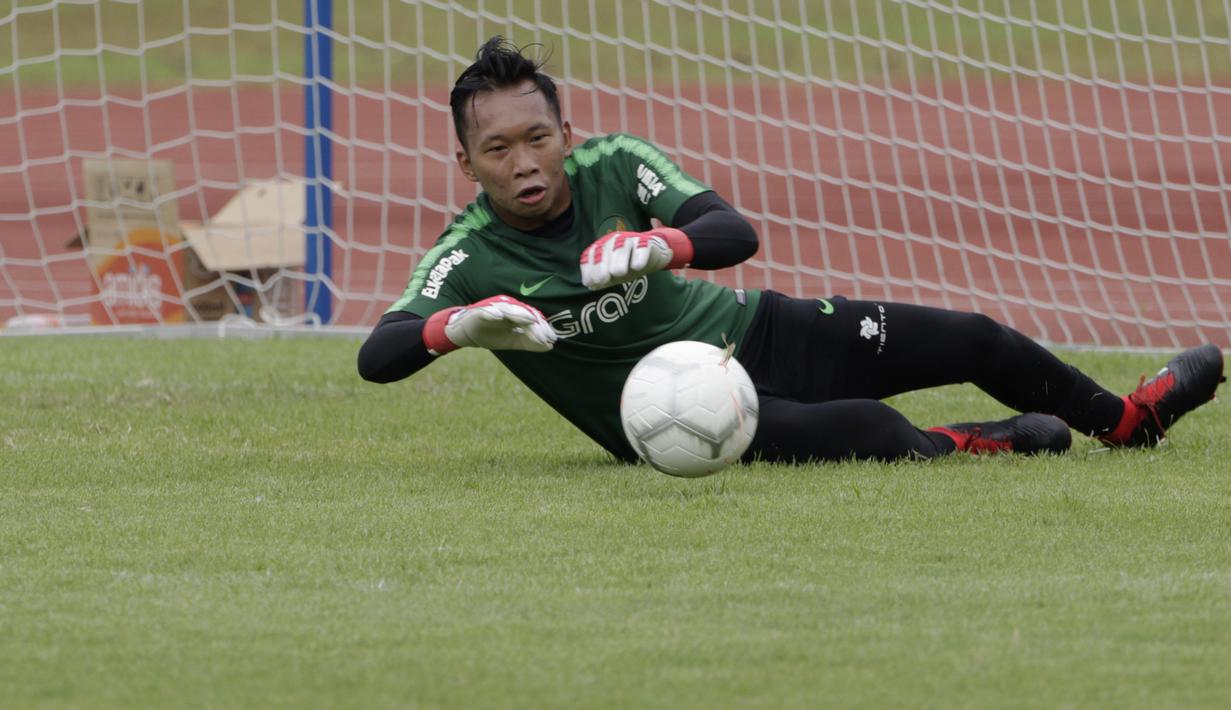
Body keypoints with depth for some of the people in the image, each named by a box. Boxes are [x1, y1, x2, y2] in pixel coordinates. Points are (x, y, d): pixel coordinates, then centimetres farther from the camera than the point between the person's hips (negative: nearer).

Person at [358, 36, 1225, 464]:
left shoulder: (615, 165, -12)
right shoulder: (470, 259, -20)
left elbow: (736, 234, -23)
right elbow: (377, 357, -33)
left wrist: (660, 246, -47)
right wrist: (456, 325, -55)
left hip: (748, 330, 5)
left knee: (976, 341, 6)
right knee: (860, 430, -34)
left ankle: (1123, 418, 32)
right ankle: (958, 445, -1)